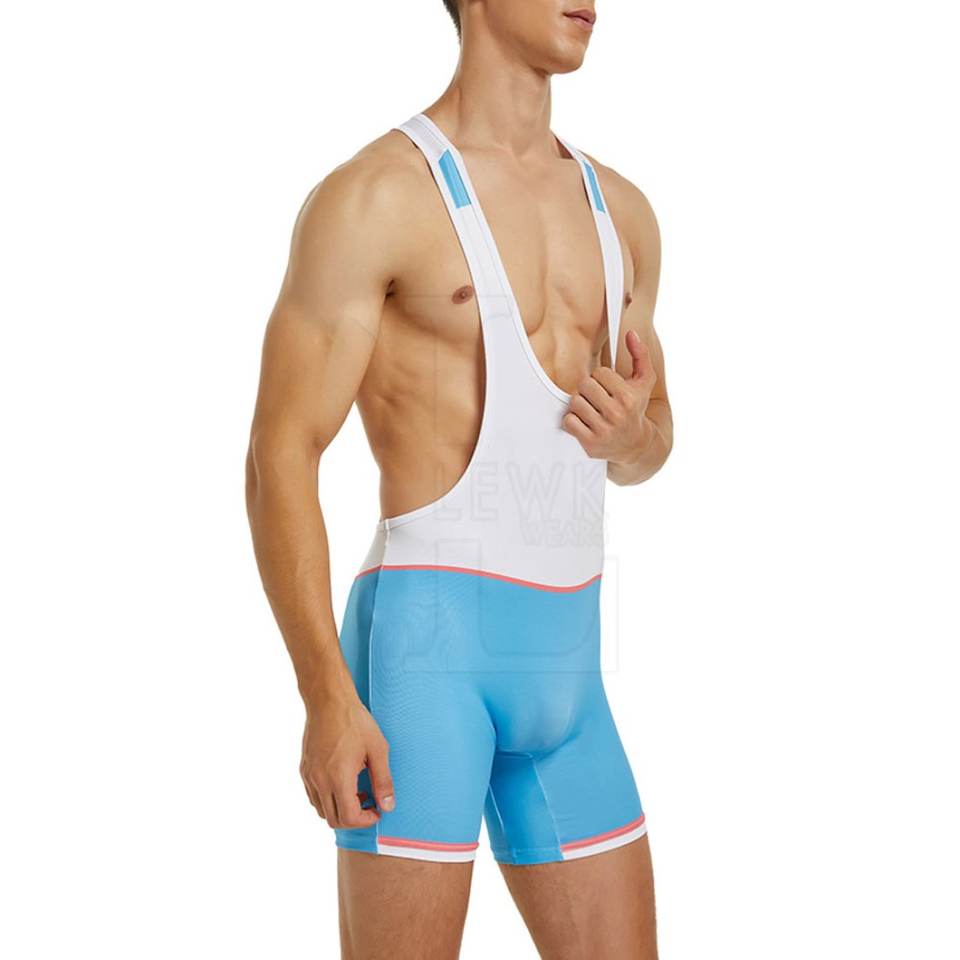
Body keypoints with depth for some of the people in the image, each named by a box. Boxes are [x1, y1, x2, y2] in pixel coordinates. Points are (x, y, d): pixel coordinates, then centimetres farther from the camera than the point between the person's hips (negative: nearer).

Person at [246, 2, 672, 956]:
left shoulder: (618, 209, 16)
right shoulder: (373, 195, -6)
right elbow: (279, 457, -10)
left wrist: (633, 431, -2)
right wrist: (326, 696, -17)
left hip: (564, 661, 7)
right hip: (426, 635, -7)